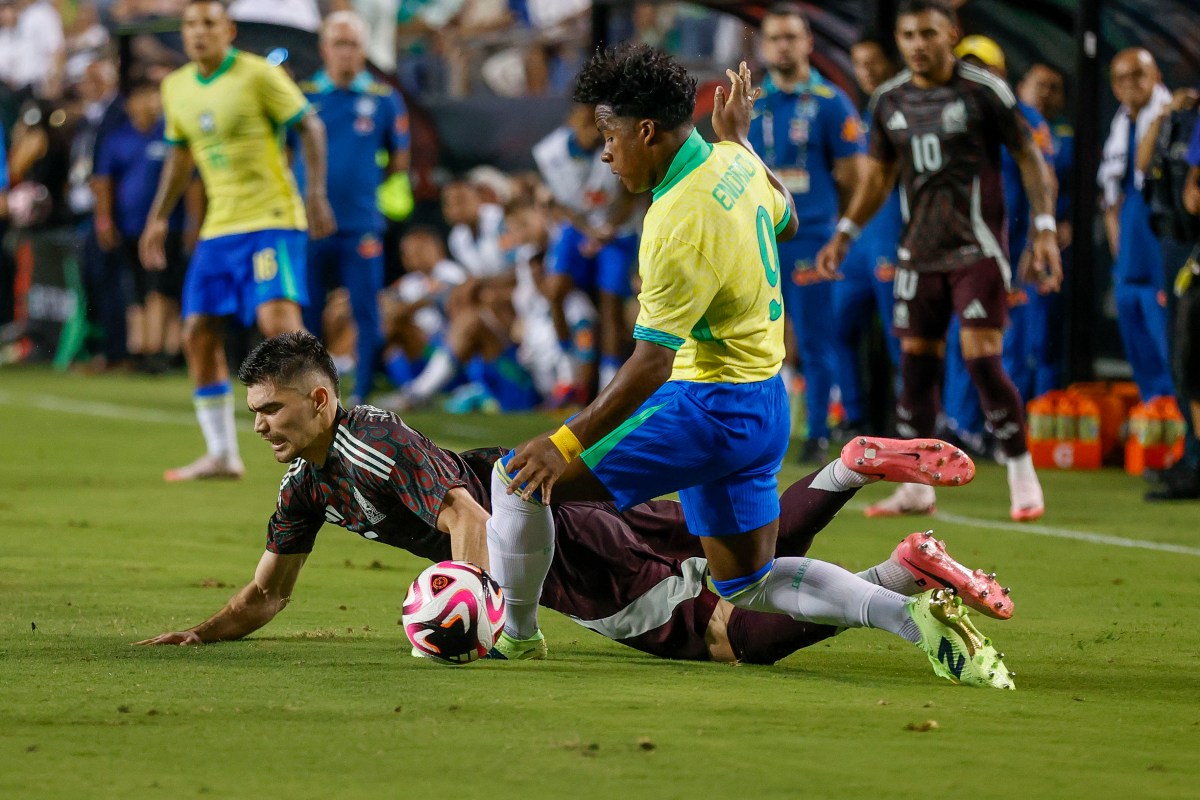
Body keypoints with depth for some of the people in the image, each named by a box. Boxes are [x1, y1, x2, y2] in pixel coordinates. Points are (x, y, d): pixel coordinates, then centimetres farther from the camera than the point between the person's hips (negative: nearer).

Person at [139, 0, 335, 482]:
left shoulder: (258, 75, -8)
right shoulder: (176, 88, 11)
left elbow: (309, 127, -5)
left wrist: (316, 194, -14)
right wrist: (159, 217, 22)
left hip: (271, 219, -7)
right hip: (218, 225, 7)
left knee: (279, 319, -21)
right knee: (198, 334, 2)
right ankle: (221, 455, 12)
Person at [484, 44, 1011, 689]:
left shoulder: (680, 224, -24)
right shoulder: (733, 165, 2)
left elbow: (651, 363, -26)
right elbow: (785, 221, 26)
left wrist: (567, 444, -25)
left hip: (709, 408, -10)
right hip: (763, 401, 10)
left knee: (519, 477, -6)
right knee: (748, 584, 19)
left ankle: (513, 634, 7)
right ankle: (915, 617, 4)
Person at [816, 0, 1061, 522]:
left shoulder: (984, 91, -7)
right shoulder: (889, 101, 7)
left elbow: (1029, 159, -3)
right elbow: (880, 175, 19)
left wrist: (1044, 229, -12)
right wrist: (844, 234, 9)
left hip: (976, 250, -5)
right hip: (919, 253, 5)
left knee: (982, 360, -13)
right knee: (915, 364, 4)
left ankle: (1023, 479, -1)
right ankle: (916, 487, 14)